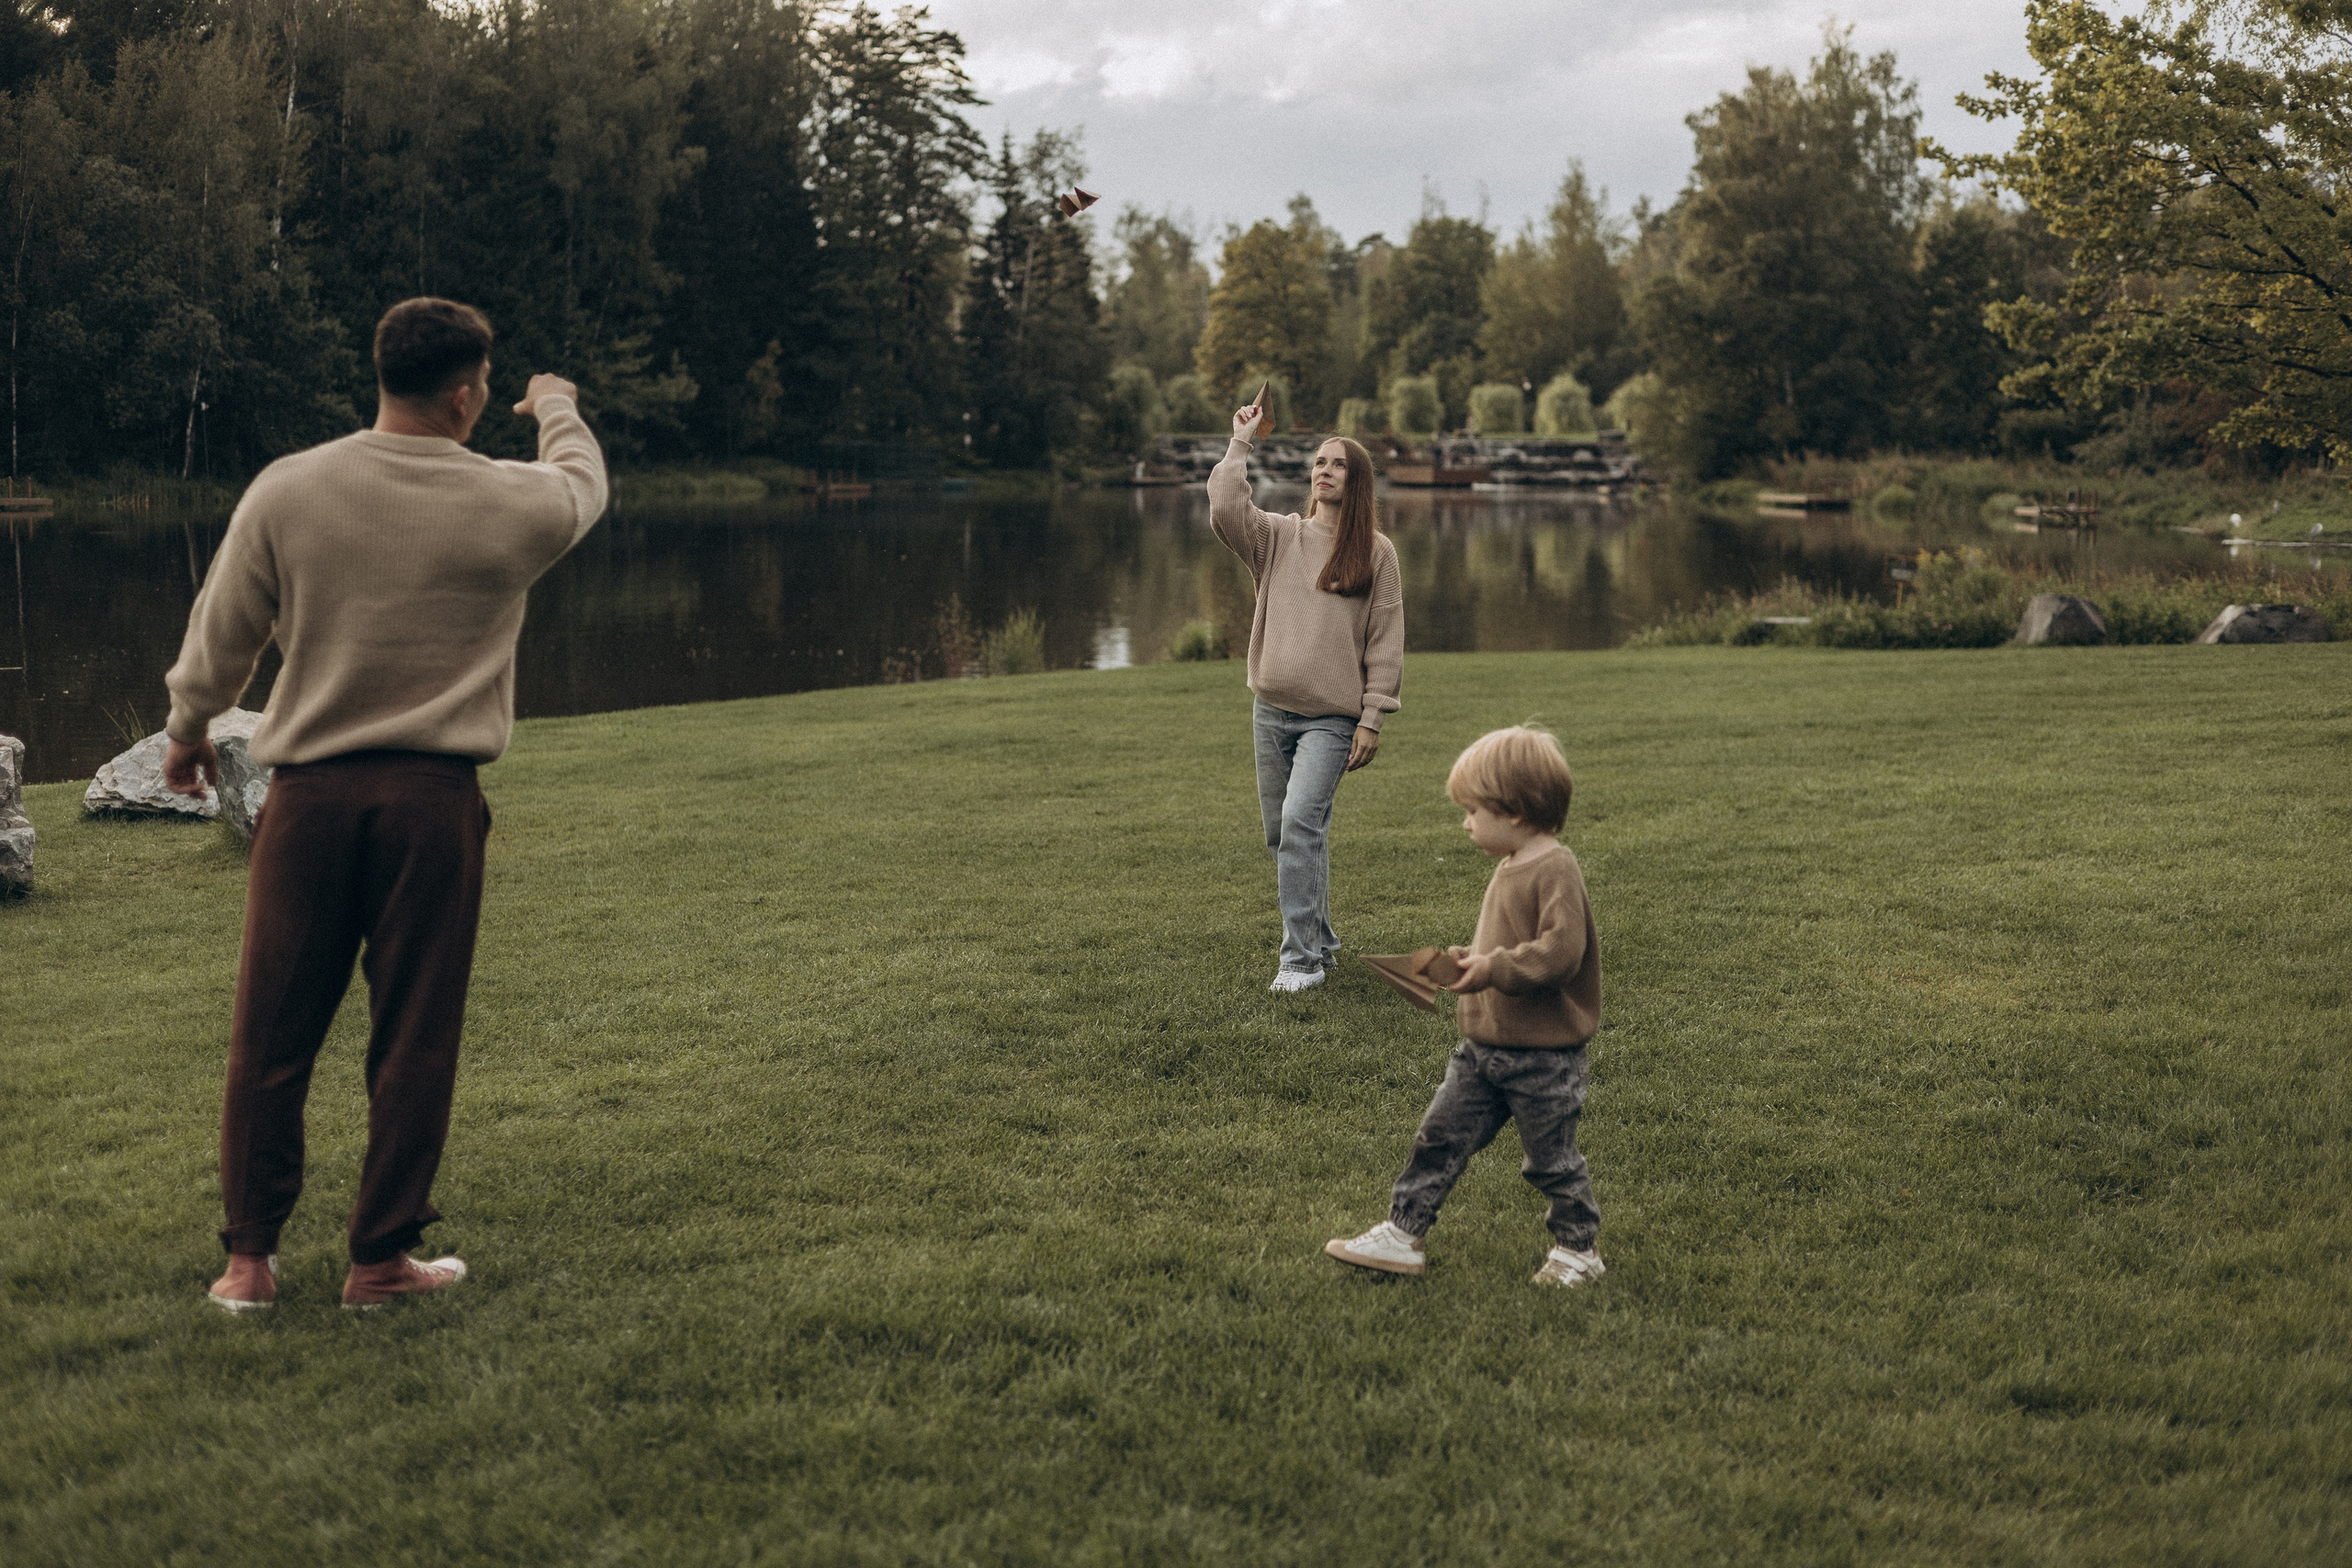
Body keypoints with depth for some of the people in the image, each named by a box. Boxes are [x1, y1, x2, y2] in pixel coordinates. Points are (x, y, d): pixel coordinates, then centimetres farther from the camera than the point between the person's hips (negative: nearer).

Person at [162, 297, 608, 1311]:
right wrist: (559, 407, 41)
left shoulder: (287, 491, -2)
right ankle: (380, 1260, 14)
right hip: (434, 799, -1)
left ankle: (250, 1257, 18)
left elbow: (219, 633, 6)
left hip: (309, 791, 2)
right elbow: (582, 483, 20)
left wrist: (188, 730, 24)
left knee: (270, 1036, 10)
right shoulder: (510, 505, -4)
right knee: (411, 1043, 7)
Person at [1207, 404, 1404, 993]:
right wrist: (1241, 444, -5)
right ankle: (1318, 941, 27)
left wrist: (1372, 718, -5)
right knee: (1283, 833, 10)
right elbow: (1226, 512, -12)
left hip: (1333, 718, -4)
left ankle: (1301, 959, -16)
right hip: (1272, 711, 4)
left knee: (1301, 822, -19)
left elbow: (1386, 642, 1)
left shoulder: (1376, 552, 2)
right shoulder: (1279, 537, 8)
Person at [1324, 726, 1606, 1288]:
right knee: (1440, 1136, 6)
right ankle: (1401, 1235, 11)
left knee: (1552, 1158, 6)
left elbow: (1561, 952, -28)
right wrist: (1471, 957, 6)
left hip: (1543, 1055, -9)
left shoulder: (1555, 873, -19)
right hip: (1484, 1046, 9)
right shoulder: (1511, 868, 10)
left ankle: (1576, 1250, 24)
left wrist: (1492, 968, -27)